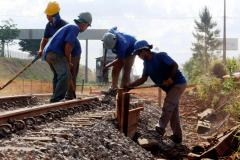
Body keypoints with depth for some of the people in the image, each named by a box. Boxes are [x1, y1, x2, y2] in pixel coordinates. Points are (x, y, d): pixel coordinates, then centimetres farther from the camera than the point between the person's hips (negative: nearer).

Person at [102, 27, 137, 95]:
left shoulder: (121, 44, -44)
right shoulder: (109, 33, -25)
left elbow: (120, 59, -30)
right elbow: (114, 28, 3)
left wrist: (108, 65, -22)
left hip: (131, 50, -8)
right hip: (122, 52, 8)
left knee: (126, 71, -15)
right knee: (115, 70, 0)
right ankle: (113, 88, 3)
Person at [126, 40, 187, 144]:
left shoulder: (160, 56, -18)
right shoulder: (146, 63, 5)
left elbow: (175, 65, -18)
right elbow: (143, 79, 5)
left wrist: (170, 79, -24)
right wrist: (128, 86, -3)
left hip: (178, 83, -9)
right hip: (170, 87, 9)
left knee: (168, 105, -18)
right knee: (173, 111, 9)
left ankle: (161, 128, -15)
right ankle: (177, 136, 14)